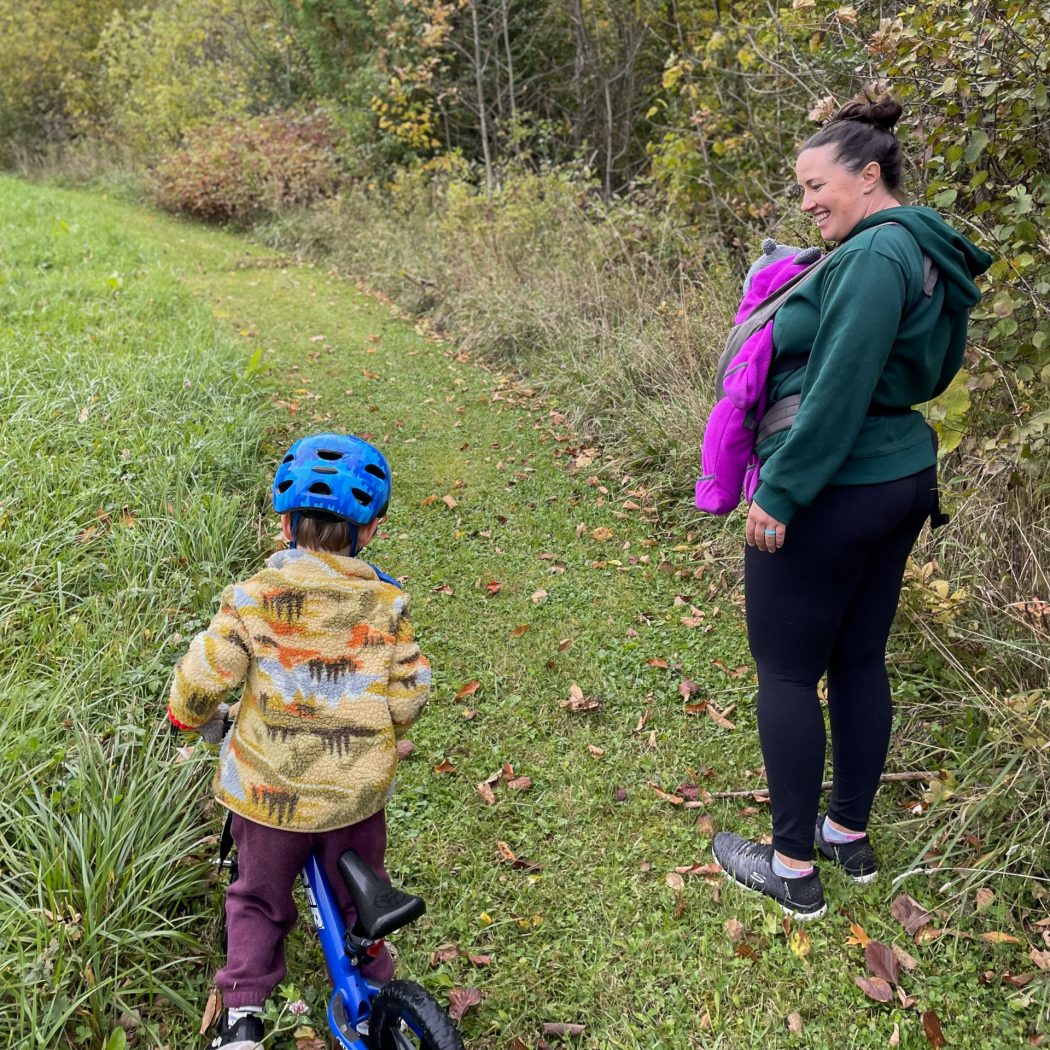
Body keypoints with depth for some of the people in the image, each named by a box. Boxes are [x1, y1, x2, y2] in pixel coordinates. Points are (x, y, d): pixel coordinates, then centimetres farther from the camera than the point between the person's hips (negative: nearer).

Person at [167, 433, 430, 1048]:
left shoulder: (255, 597, -14)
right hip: (357, 792, 1)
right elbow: (407, 698, -8)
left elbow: (204, 677, -10)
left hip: (269, 790, 0)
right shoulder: (386, 605, -11)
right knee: (358, 903, 25)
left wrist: (188, 717, 12)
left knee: (259, 899, 25)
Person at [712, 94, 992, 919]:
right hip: (904, 477, 10)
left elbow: (837, 390, -24)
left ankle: (794, 868, 15)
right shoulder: (928, 256, 11)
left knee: (787, 672, 3)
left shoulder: (875, 254, -19)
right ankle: (851, 835, 32)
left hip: (832, 492, -10)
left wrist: (779, 493, -19)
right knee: (860, 660, 17)